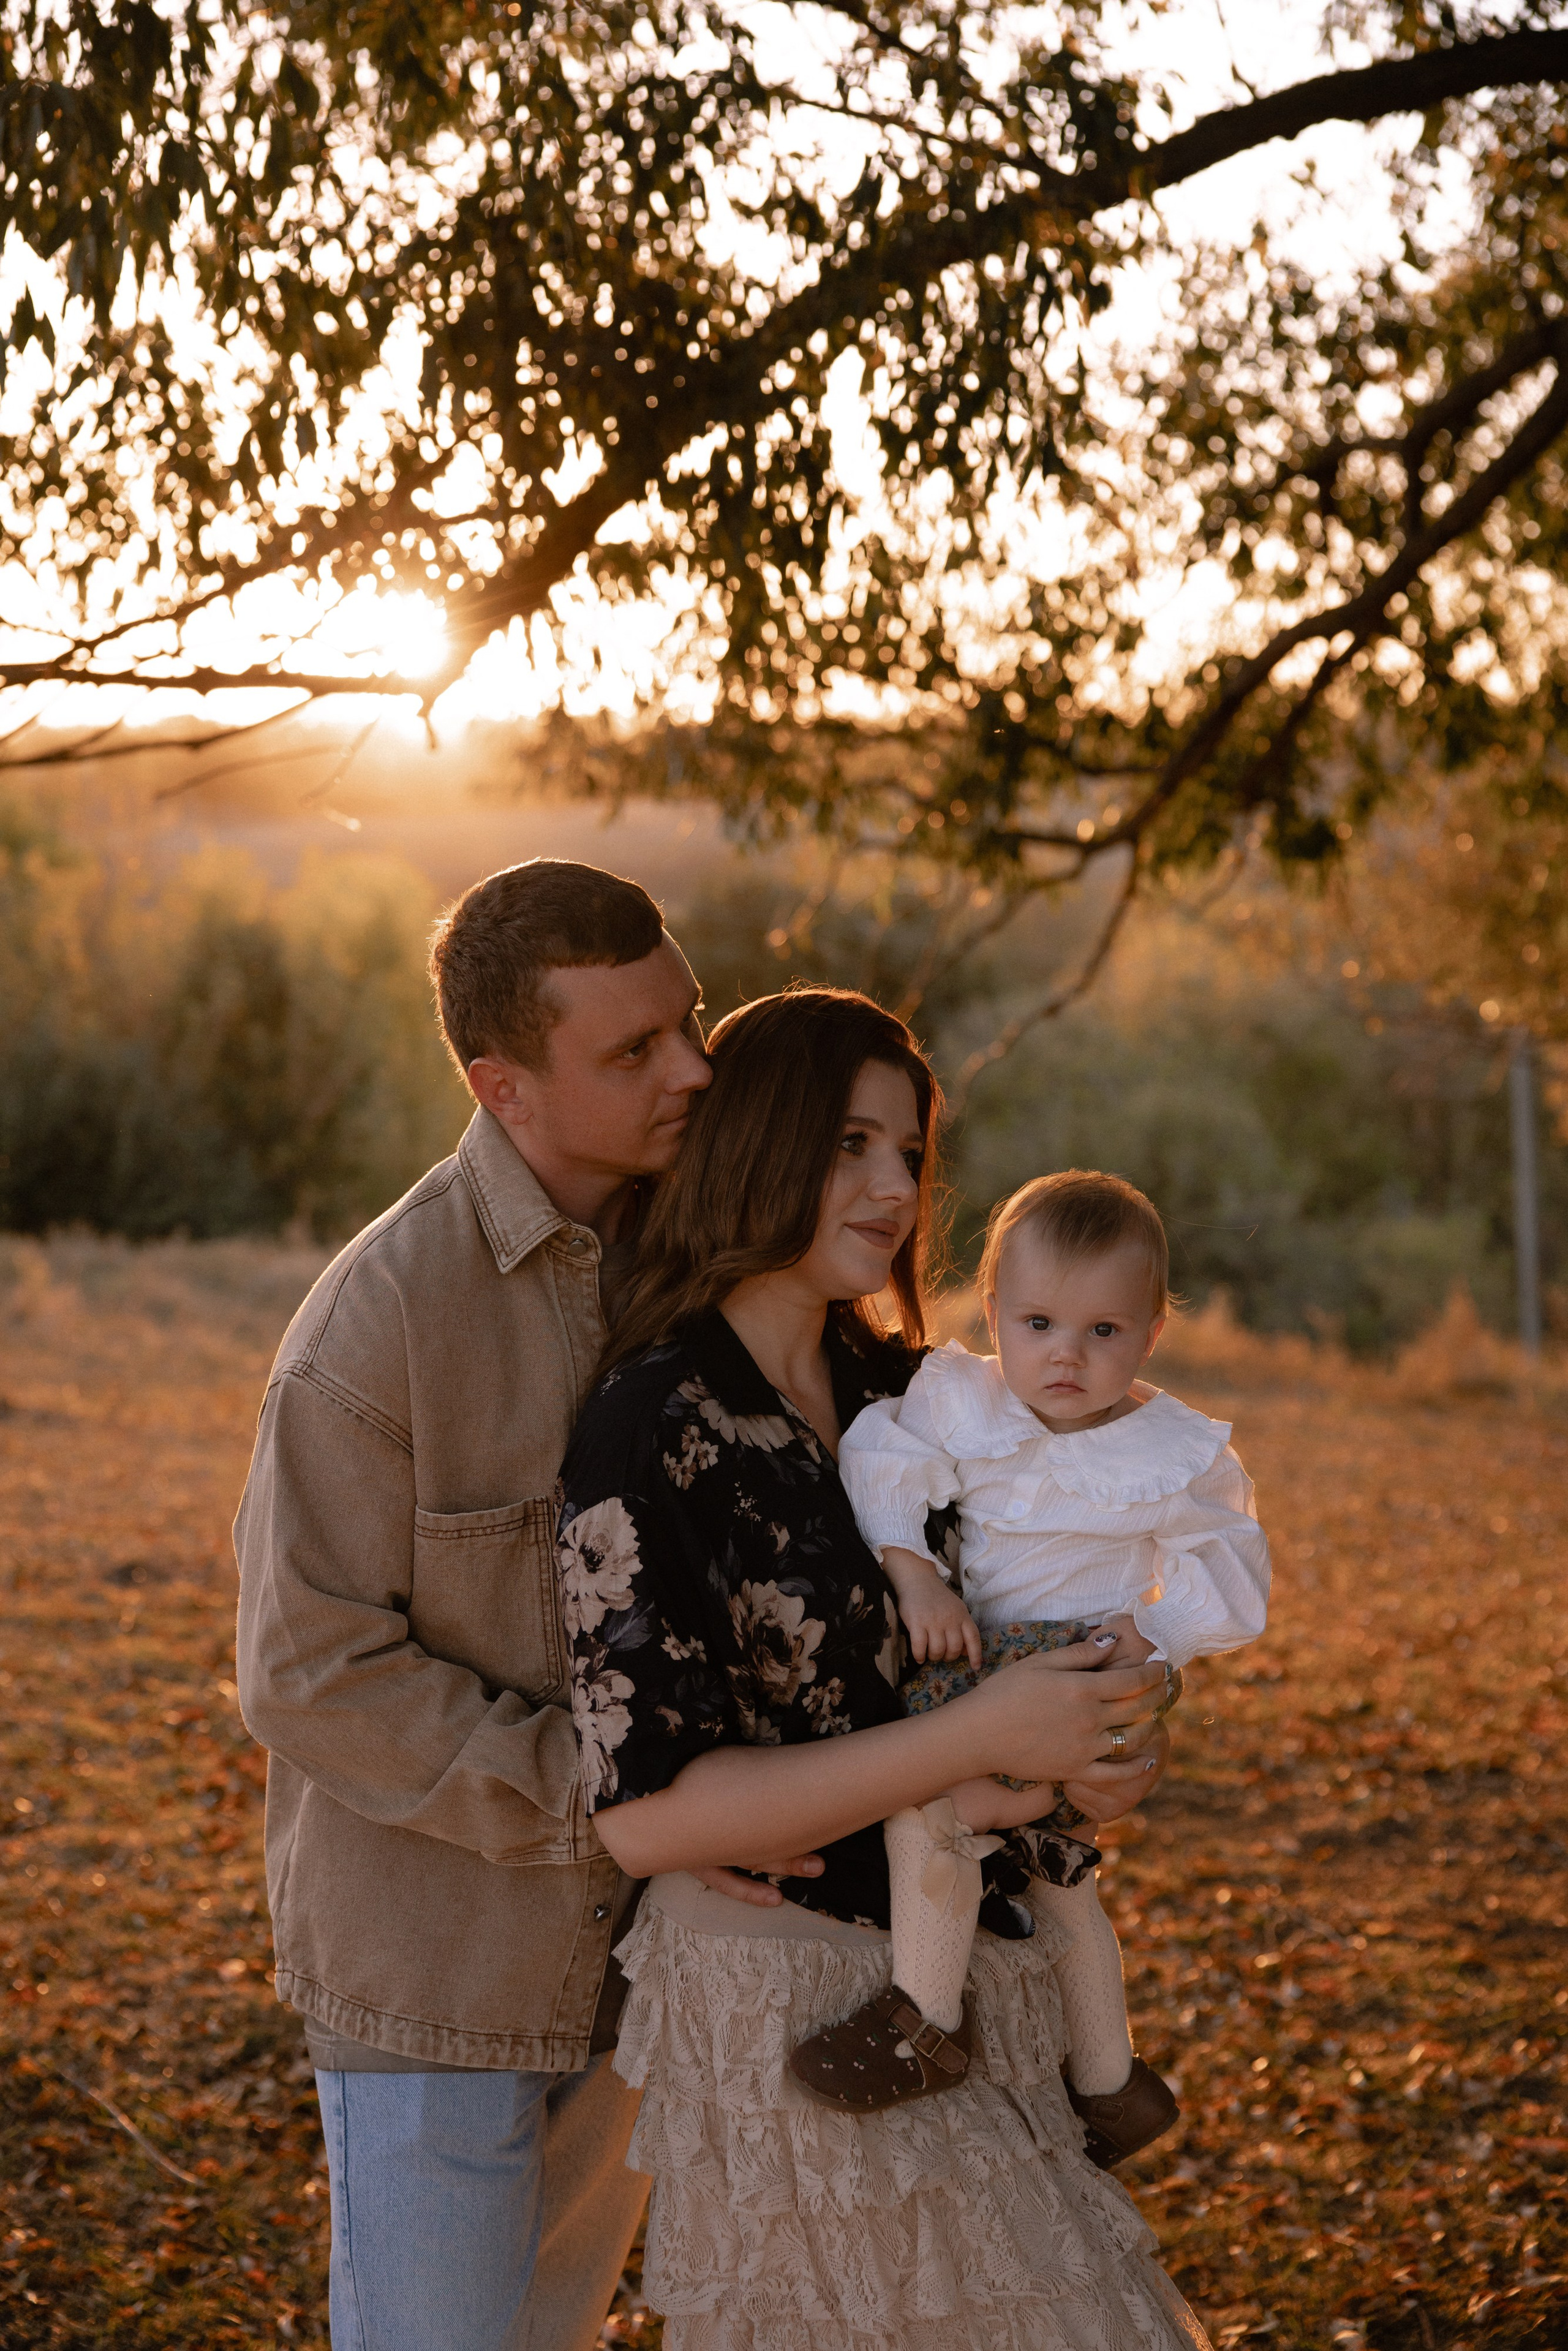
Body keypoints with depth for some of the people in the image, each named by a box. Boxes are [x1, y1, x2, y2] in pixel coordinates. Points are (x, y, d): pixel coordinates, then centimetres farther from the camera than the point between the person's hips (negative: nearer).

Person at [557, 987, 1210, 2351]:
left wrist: (1108, 1745, -5)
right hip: (794, 2007, -7)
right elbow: (646, 1812, -22)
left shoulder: (905, 1396, 5)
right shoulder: (651, 1434, -17)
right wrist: (974, 1743, -24)